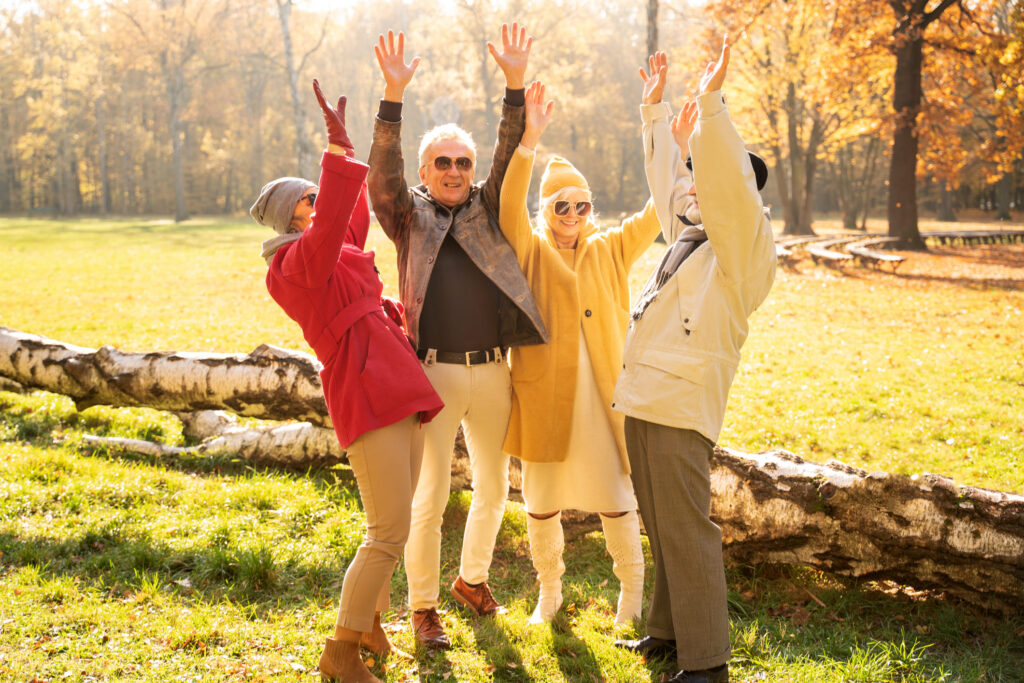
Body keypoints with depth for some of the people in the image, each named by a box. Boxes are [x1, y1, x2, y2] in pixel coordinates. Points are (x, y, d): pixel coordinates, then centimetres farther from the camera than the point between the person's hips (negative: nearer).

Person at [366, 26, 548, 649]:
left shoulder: (487, 210, 11)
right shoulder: (410, 214, 4)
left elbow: (511, 156, 0)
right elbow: (383, 172, -13)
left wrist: (515, 85, -12)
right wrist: (393, 98, -25)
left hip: (493, 370, 4)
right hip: (435, 373, -3)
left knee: (493, 487, 14)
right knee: (430, 495, -1)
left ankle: (473, 579, 36)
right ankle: (423, 607, 13)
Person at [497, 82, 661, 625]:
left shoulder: (610, 251, 8)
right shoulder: (529, 251, 2)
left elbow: (657, 213, -1)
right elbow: (510, 205, -15)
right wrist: (528, 141, -29)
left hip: (602, 394, 1)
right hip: (543, 394, -1)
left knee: (615, 496, 5)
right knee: (541, 498, 10)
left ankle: (632, 589, 23)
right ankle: (549, 589, 30)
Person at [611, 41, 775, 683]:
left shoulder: (744, 244, -8)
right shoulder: (689, 235, 16)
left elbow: (730, 185, -25)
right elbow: (667, 179, 29)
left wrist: (711, 105, -29)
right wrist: (657, 111, 33)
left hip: (682, 404, -9)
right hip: (644, 398, 9)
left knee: (686, 530, -7)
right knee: (661, 527, 17)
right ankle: (669, 629, 29)